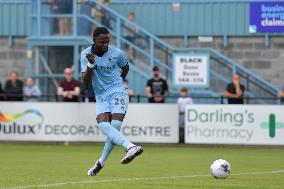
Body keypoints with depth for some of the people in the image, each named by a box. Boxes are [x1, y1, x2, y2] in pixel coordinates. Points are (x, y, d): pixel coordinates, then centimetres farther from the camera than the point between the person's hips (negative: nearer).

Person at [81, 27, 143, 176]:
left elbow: (125, 67, 20)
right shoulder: (85, 54, -3)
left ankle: (101, 162, -7)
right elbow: (86, 82, -7)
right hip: (101, 96, 1)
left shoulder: (116, 53, -3)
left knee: (115, 126, -19)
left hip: (118, 92, -1)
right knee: (103, 125, -26)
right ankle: (131, 147, -38)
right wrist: (90, 64, -21)